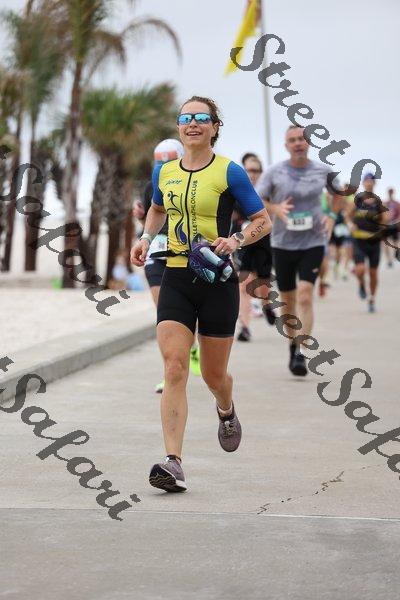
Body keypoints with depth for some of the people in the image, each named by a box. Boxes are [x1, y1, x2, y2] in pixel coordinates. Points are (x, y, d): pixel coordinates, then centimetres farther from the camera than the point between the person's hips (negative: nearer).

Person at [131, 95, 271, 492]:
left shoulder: (229, 172, -6)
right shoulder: (164, 173, 7)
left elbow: (263, 221, 0)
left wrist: (236, 240, -18)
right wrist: (146, 238, 11)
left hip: (218, 280, -3)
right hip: (176, 279, 3)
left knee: (213, 374, 10)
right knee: (174, 369, -14)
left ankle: (226, 411, 48)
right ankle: (173, 463, -19)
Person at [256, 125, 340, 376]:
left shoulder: (323, 171, -1)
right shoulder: (274, 172, -4)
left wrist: (332, 216, 3)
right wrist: (275, 208, -21)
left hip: (313, 242, -1)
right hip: (283, 243, 1)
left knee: (305, 296, -17)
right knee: (288, 300, 12)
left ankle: (301, 353, -19)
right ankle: (292, 345, 32)